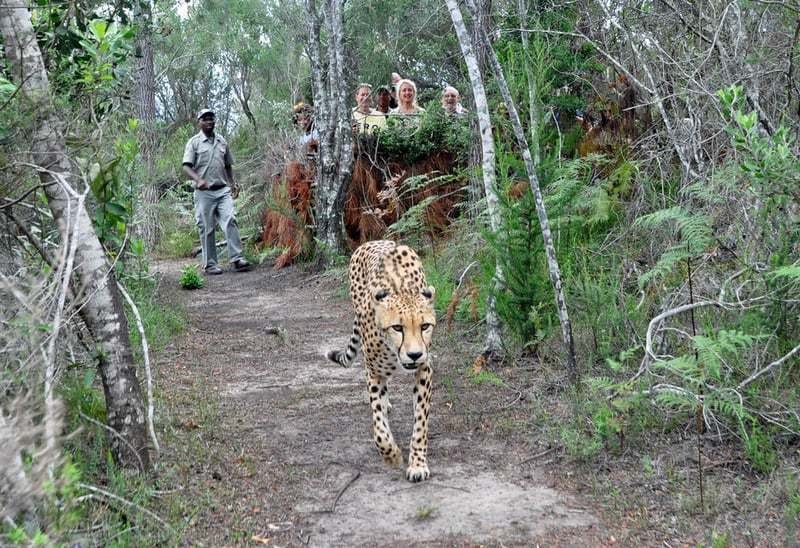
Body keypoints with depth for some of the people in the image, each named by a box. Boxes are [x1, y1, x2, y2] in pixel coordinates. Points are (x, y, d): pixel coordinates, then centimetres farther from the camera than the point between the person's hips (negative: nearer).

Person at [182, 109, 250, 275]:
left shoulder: (222, 141, 16)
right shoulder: (194, 142, 2)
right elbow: (187, 166, -6)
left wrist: (232, 182, 11)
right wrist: (198, 180, -23)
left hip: (223, 190, 3)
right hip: (204, 192, -3)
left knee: (230, 221, -12)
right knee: (207, 228, 0)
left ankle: (237, 258, -12)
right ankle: (210, 264, 7)